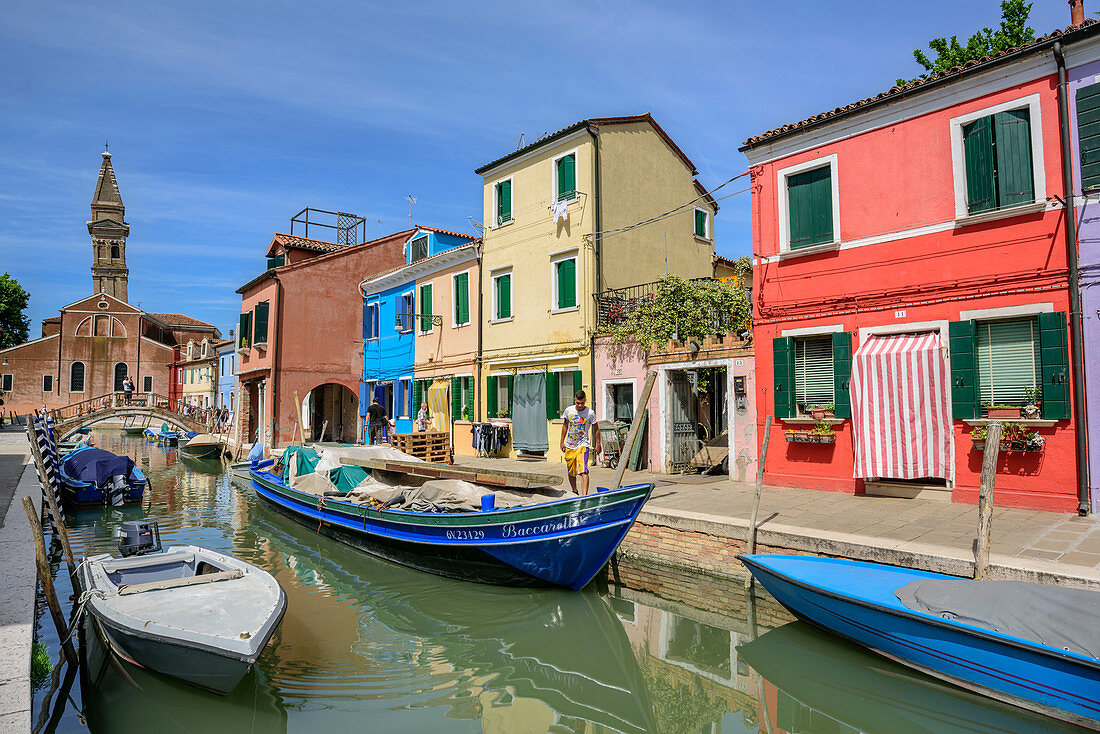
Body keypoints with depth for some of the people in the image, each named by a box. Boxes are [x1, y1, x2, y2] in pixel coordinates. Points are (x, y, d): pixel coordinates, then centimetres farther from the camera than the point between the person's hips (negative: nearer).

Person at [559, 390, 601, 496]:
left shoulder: (590, 413, -9)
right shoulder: (568, 410, 0)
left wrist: (598, 444, 2)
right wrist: (562, 441, 13)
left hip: (583, 445, -4)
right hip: (569, 445, 4)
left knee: (583, 471, -20)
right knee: (571, 472, 13)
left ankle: (584, 495, -24)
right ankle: (574, 492, 34)